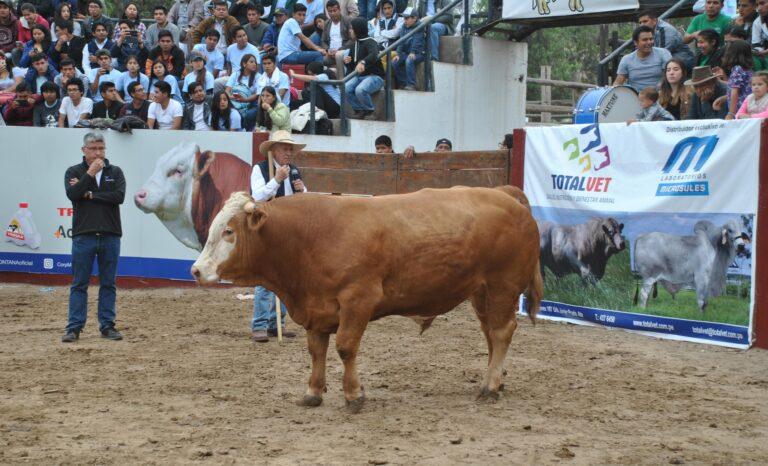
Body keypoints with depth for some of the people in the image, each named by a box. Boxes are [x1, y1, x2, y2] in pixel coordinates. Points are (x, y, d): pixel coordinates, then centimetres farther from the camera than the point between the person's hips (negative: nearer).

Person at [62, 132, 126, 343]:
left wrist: (90, 195, -8)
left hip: (110, 236, 2)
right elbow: (72, 194, -12)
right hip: (83, 236, -1)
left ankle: (107, 326, 13)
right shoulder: (74, 172, 6)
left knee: (108, 284, 7)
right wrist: (90, 174, -15)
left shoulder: (115, 172, 8)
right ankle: (74, 327, 5)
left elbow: (120, 196, -8)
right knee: (79, 284, 1)